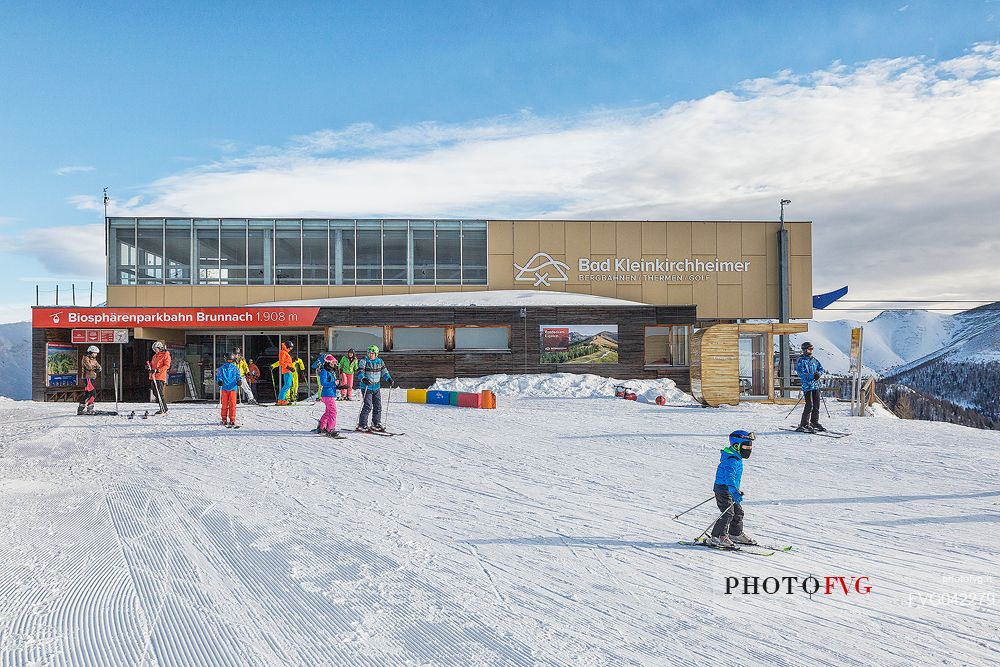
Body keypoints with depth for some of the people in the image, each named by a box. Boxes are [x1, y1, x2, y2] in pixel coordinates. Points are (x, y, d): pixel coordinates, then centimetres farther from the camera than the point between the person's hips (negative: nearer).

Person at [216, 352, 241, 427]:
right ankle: (224, 419, 8)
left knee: (232, 404, -2)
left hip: (233, 388, 0)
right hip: (224, 388, 0)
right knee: (225, 404, 2)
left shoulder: (235, 368, 10)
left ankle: (232, 420, 2)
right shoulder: (222, 368, 11)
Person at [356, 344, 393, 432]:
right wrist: (364, 379, -33)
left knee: (378, 406, 8)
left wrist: (389, 378, -4)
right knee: (368, 406, -12)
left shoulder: (380, 362, 8)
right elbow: (360, 372, -14)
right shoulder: (364, 361, -6)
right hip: (366, 387, -5)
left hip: (376, 387, 5)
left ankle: (376, 424, 21)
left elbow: (384, 371, 14)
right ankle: (362, 425, -4)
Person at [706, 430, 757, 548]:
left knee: (738, 512, 16)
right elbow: (729, 477, -35)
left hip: (730, 490, 10)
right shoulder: (731, 460, -23)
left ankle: (735, 534, 32)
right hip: (724, 489, -10)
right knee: (728, 513, -14)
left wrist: (736, 490, 35)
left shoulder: (736, 458, 12)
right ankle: (717, 537, -10)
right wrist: (735, 492, -44)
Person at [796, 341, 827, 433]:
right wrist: (812, 376, -21)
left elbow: (821, 369, 15)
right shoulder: (801, 360, -5)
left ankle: (814, 422, 24)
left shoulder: (814, 360, 12)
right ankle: (804, 425, -5)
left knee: (816, 405, 10)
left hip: (816, 385, 6)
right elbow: (800, 373, -13)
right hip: (807, 385, -6)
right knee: (809, 405, -10)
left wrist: (819, 373, -8)